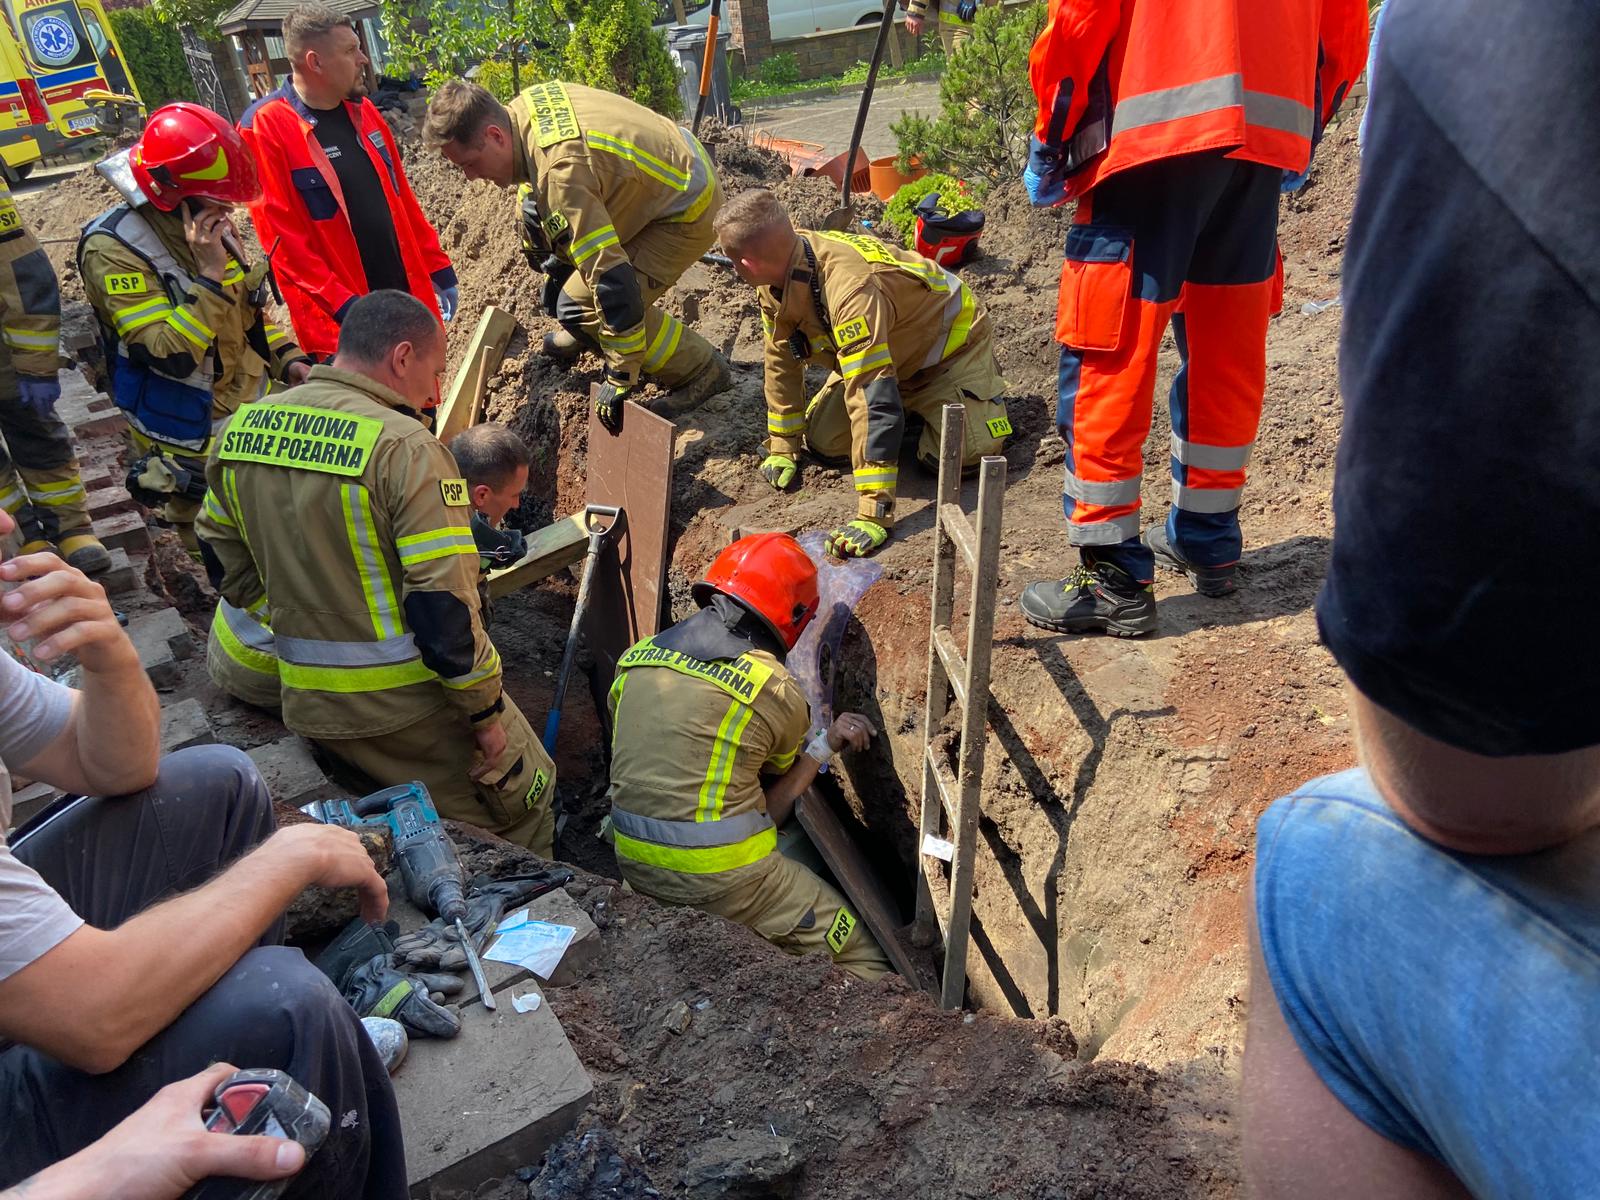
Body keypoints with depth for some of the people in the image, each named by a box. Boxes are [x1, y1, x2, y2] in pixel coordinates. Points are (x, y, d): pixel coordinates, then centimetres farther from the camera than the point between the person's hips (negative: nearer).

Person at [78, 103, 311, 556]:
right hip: (196, 445, -7)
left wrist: (286, 358, 3)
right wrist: (210, 273, -29)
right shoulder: (113, 248, -19)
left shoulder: (209, 225, 4)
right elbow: (171, 356, -27)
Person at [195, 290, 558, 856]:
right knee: (524, 797, 16)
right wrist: (485, 710, -11)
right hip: (409, 705, -6)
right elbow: (443, 603, -23)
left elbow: (223, 554, 14)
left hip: (307, 704, 7)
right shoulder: (406, 448, -20)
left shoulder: (242, 428, 2)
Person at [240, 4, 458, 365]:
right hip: (344, 321, -7)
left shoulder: (361, 110, 8)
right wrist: (344, 308, -23)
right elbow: (284, 238, -17)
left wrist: (438, 270, 11)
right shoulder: (266, 129, -13)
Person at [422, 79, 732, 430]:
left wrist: (620, 378, -30)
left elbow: (613, 280, -36)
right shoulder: (524, 106, -7)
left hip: (689, 211, -10)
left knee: (581, 305, -17)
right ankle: (587, 334, 33)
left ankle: (700, 370, -5)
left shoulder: (560, 173, -35)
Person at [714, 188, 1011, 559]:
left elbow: (875, 399, -47)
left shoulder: (849, 289, -42)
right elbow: (782, 358, -3)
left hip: (950, 343, -7)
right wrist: (782, 448, -2)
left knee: (951, 457, -26)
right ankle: (915, 399, 21)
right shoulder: (779, 274, -18)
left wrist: (874, 515, -48)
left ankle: (987, 388, 8)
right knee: (823, 442, -6)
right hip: (897, 348, 7)